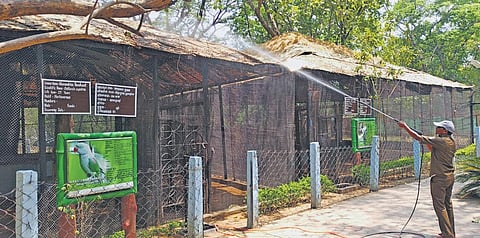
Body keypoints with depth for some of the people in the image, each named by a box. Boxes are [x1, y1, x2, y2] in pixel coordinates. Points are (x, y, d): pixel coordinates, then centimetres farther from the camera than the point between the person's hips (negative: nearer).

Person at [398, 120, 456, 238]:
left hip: (440, 178, -9)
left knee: (440, 206, -3)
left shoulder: (440, 141, -18)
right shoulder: (452, 142, 8)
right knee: (448, 204, 15)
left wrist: (405, 126, -9)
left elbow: (418, 137, -17)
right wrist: (427, 142, 10)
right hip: (450, 177, 9)